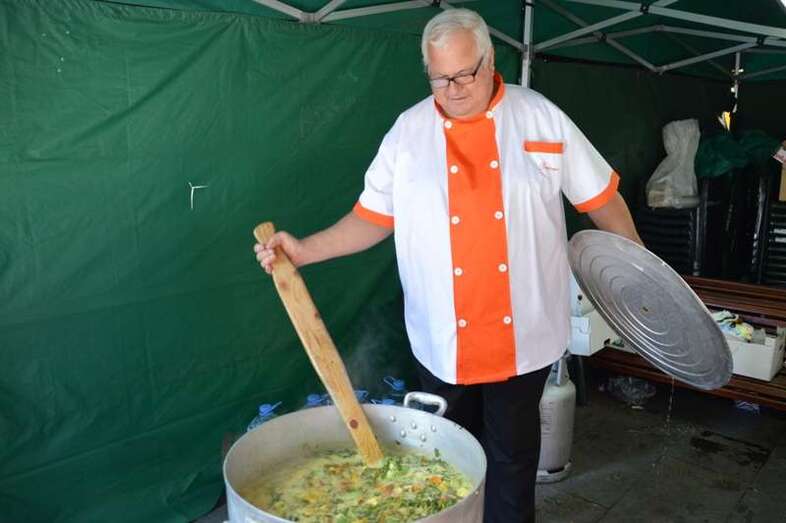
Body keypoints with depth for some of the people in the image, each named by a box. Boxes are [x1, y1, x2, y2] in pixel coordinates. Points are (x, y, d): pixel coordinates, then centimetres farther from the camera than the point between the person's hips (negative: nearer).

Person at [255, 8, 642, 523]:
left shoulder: (543, 117, -1)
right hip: (443, 341, 1)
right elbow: (373, 218, 3)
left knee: (512, 458, 14)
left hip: (523, 336, 0)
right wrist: (304, 250, -9)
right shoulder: (408, 130, 0)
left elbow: (600, 197, 6)